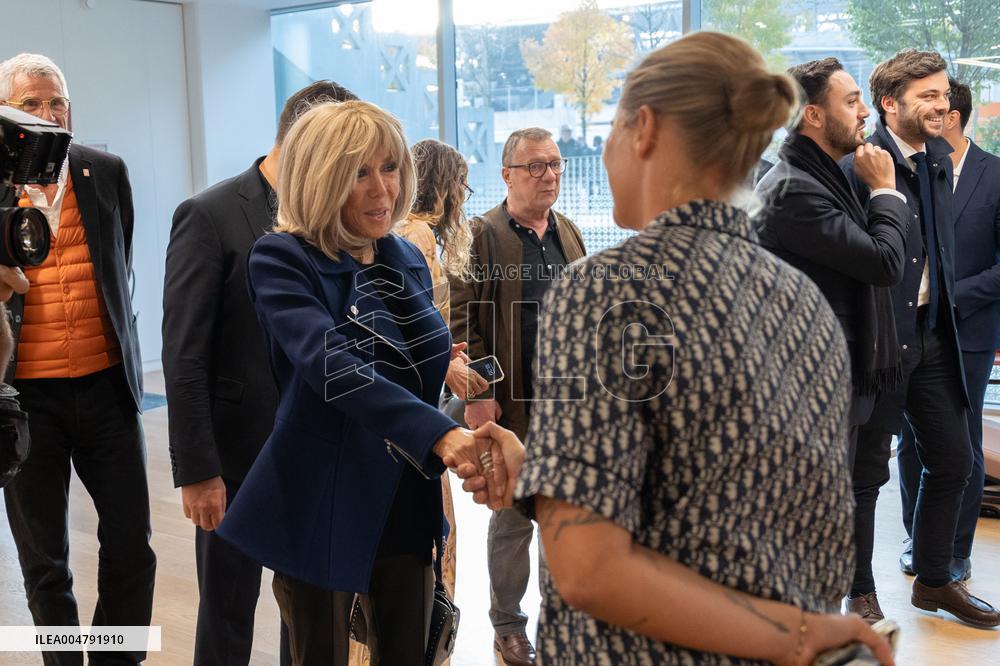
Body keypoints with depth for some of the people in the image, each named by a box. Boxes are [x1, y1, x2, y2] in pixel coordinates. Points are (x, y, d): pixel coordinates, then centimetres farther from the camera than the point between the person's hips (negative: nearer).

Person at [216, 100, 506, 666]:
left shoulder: (409, 260, 6)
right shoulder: (281, 259, -12)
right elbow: (333, 366, -30)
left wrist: (447, 366, 0)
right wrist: (440, 435, -40)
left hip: (407, 505, 5)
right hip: (322, 511, -5)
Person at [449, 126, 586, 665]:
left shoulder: (568, 233, 13)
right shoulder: (482, 236, -5)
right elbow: (464, 322, -9)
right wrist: (479, 395, -14)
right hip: (512, 405, -5)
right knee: (513, 516, 7)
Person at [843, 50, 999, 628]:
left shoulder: (938, 156, 9)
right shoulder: (859, 167, -17)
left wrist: (945, 310, 13)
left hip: (933, 335, 8)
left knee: (952, 460, 16)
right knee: (868, 471, 6)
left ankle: (935, 580, 34)